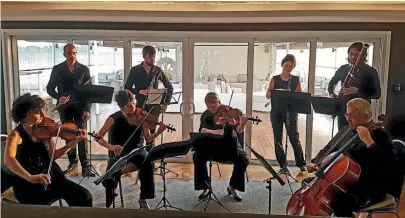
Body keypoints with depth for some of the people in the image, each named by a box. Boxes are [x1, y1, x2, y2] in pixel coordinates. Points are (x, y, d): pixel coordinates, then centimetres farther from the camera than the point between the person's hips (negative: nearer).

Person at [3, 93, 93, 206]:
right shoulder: (17, 134, -14)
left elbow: (52, 155, 6)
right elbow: (8, 160, -32)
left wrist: (73, 142, -6)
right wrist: (30, 177, -47)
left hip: (50, 177, 4)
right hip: (28, 184, -4)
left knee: (84, 196, -11)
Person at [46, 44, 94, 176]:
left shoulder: (84, 69, 0)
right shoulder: (57, 69, 3)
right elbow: (50, 88, 6)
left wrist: (87, 109, -9)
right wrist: (58, 97, -15)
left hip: (80, 107, -2)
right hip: (64, 107, 2)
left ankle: (85, 166, -3)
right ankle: (72, 161, 25)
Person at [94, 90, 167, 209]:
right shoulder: (114, 118, -8)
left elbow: (147, 139, -1)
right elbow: (98, 137, -6)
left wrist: (158, 132, -21)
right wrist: (110, 146, -25)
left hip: (137, 150, 1)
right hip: (119, 153, -1)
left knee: (147, 162, -33)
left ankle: (143, 199, -14)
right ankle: (109, 204, 4)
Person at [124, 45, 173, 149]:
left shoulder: (158, 70, 3)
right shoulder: (135, 70, -1)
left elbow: (169, 87, 10)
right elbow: (127, 88, -1)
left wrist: (166, 103, 1)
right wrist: (139, 91, -18)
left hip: (154, 106, 1)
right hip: (140, 105, -1)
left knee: (152, 132, 5)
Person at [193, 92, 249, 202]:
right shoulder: (206, 115, -3)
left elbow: (238, 130, -17)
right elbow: (202, 130, -21)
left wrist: (242, 125, -41)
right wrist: (213, 132, -42)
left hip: (229, 144, -1)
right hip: (211, 144, 1)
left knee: (243, 159, -26)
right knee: (197, 156, -27)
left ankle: (232, 186, -1)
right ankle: (205, 187, -7)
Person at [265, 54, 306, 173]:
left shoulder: (296, 79, 7)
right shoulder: (275, 79, 6)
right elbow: (268, 95, 1)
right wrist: (270, 93, -22)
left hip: (291, 111, -1)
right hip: (276, 111, 1)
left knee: (294, 137, -7)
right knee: (278, 139, 4)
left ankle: (301, 163, 9)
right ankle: (283, 165, 14)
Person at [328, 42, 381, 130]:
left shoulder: (370, 71, -5)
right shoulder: (343, 68, 7)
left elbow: (377, 94, -10)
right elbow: (332, 82, 23)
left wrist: (357, 91, -23)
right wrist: (331, 93, 3)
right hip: (343, 110, 4)